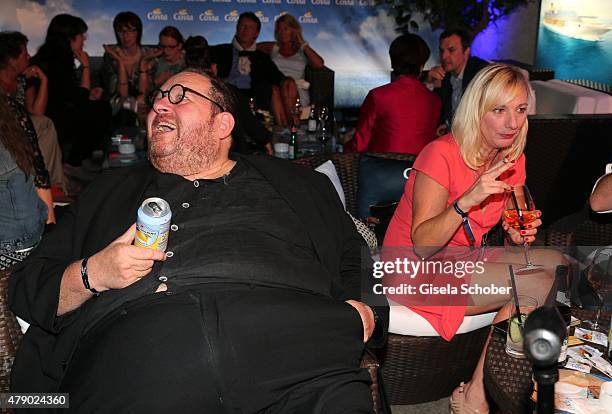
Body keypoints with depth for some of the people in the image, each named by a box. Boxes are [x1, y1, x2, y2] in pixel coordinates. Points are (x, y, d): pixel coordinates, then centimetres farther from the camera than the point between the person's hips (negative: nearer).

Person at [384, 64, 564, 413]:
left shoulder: (512, 160, 4)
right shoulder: (442, 154, -19)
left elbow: (507, 226, 17)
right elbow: (422, 245, -22)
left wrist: (518, 235, -7)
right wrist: (468, 199, -35)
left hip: (463, 259, 8)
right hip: (415, 269, -8)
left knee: (558, 264, -12)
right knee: (538, 283, -22)